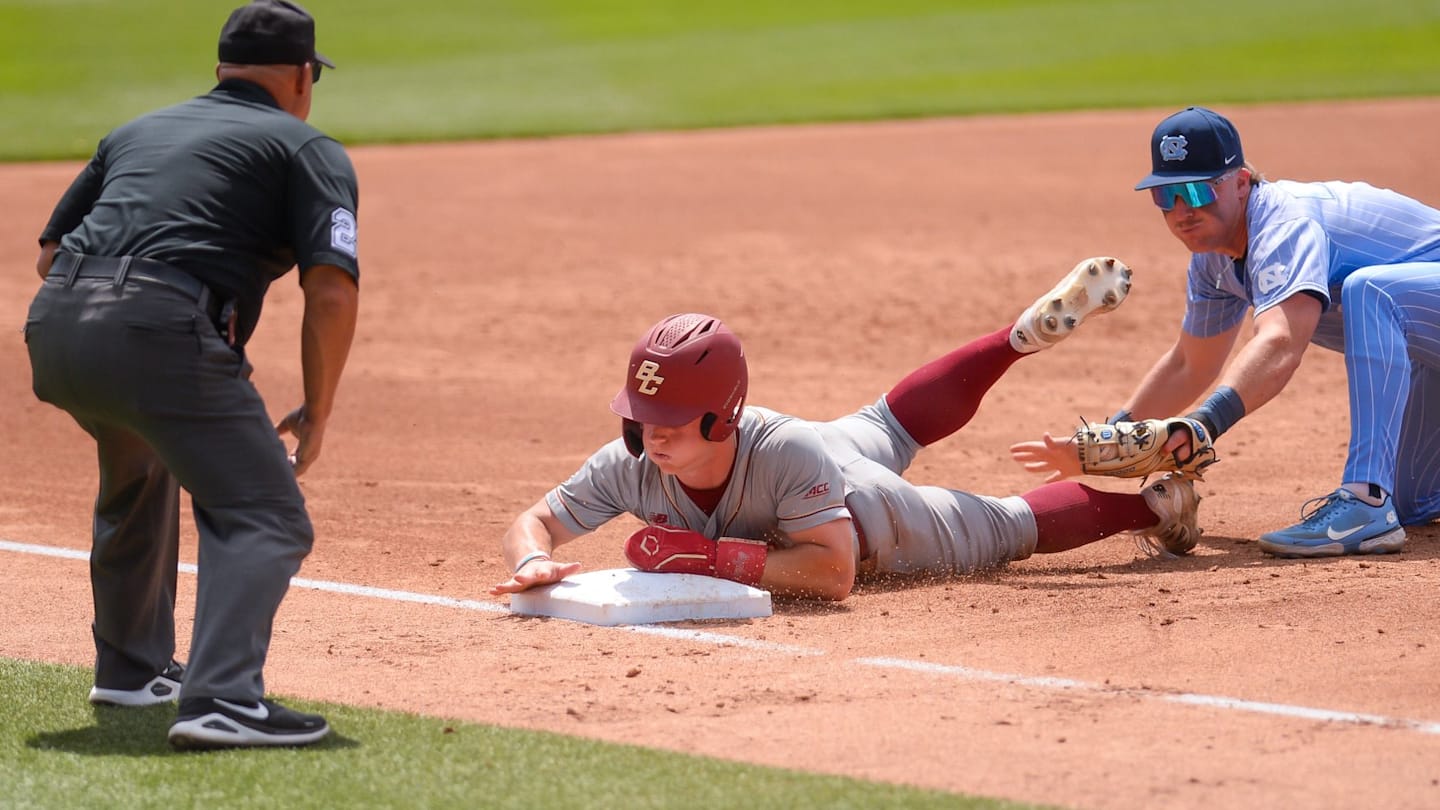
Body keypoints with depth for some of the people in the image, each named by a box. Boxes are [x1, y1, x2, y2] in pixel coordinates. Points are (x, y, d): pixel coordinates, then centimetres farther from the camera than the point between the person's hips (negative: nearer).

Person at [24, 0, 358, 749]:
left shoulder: (137, 131, 29)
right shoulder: (309, 149, 12)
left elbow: (49, 253, 28)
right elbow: (332, 290, -2)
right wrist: (316, 413, 6)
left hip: (54, 323, 7)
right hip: (160, 328, -7)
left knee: (138, 471, 34)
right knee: (265, 518, -5)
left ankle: (130, 670, 41)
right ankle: (221, 700, -25)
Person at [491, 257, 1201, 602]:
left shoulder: (784, 452, -48)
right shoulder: (630, 466, -36)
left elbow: (835, 571, -46)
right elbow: (533, 522, -25)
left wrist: (711, 555, -52)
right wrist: (534, 561, -49)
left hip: (883, 517, -5)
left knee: (1009, 526, 17)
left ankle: (1150, 504, 43)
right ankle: (1028, 333, 51)